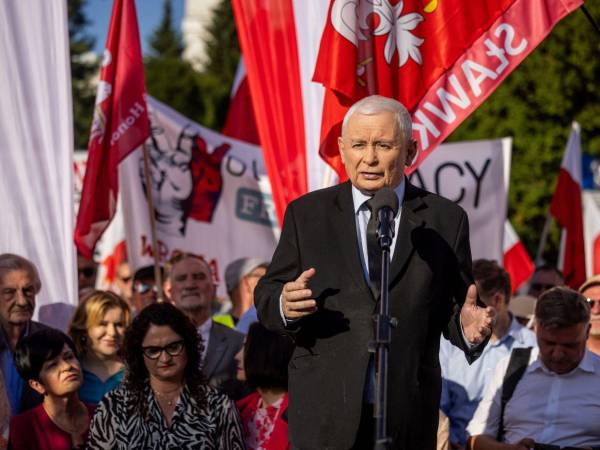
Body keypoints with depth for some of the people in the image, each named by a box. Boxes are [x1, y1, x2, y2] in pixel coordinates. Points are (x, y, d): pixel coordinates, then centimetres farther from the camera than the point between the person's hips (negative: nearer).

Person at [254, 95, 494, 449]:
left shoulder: (446, 220, 6)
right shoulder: (306, 214, 7)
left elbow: (454, 306, 5)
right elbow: (267, 296, 6)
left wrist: (469, 328, -17)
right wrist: (284, 304, -17)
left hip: (409, 416, 0)